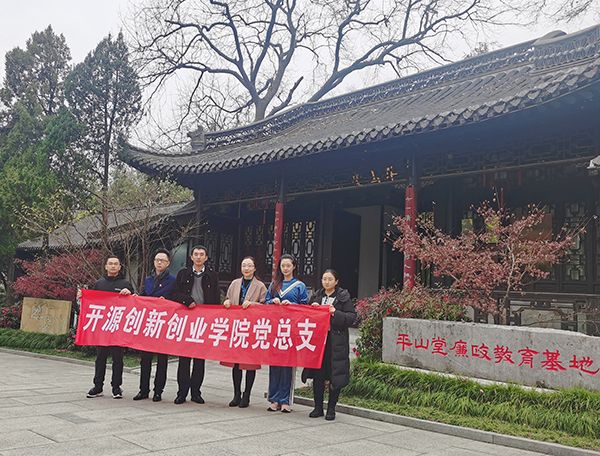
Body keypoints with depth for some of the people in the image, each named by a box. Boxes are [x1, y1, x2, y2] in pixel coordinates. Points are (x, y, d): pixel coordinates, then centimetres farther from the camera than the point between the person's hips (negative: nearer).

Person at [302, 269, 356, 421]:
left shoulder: (343, 296, 0)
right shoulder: (316, 296, 12)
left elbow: (352, 317, -5)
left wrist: (336, 313, -17)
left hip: (336, 341, -4)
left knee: (335, 375, 0)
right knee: (317, 375, 6)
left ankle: (331, 409, 12)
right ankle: (318, 407, 17)